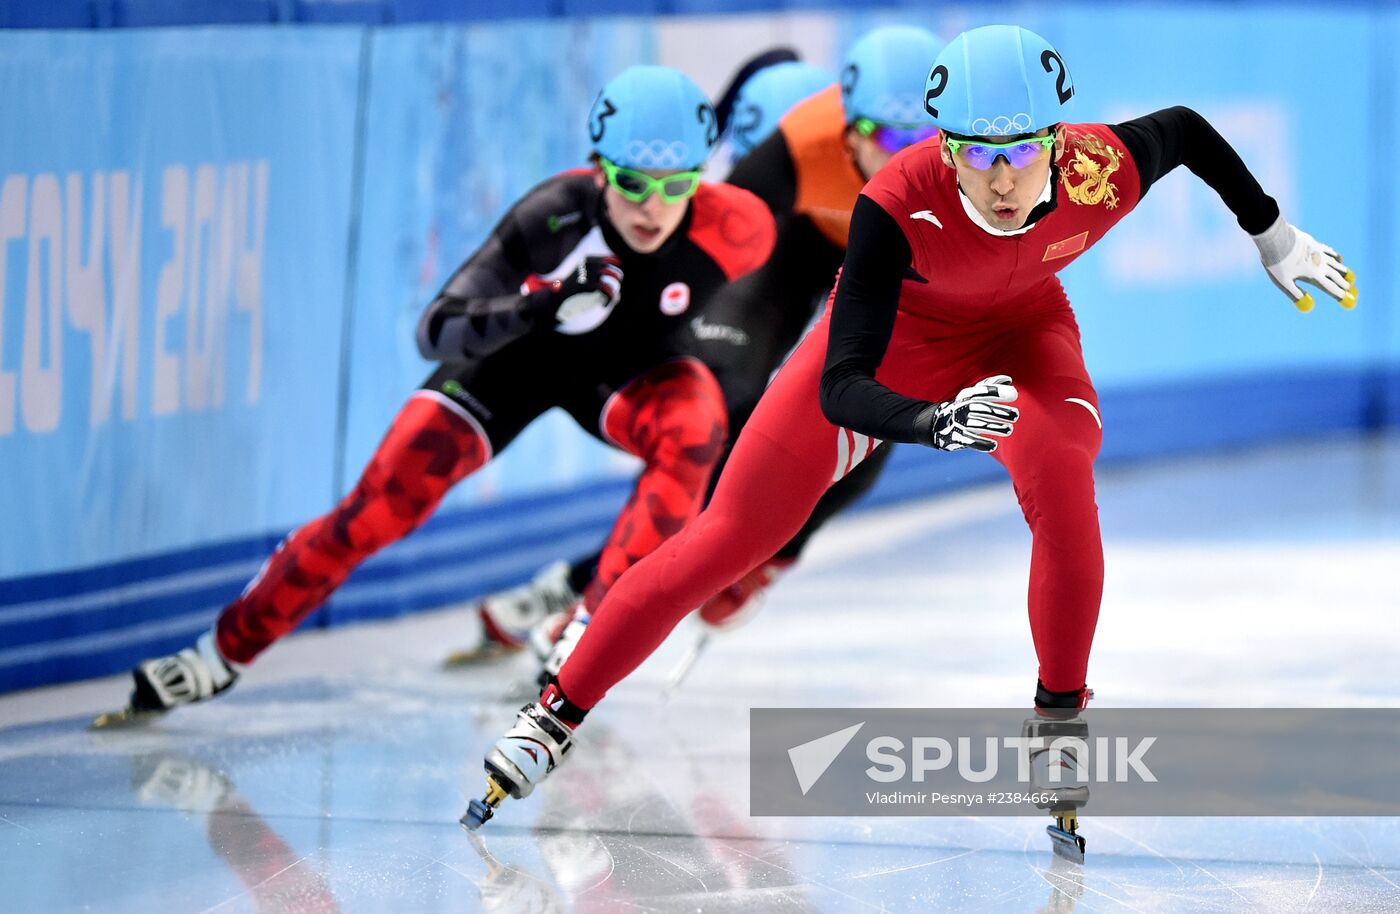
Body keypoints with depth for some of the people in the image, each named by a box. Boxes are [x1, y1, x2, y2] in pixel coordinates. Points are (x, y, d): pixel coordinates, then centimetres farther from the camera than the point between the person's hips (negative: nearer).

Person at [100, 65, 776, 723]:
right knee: (379, 508, -10)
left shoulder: (734, 230, -31)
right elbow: (435, 332, -34)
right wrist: (536, 305, -50)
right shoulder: (551, 216, -34)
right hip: (518, 355, -1)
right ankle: (224, 650, 6)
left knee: (695, 421, -34)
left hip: (629, 370, 1)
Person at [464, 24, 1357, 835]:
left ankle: (1061, 719, -12)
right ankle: (559, 715, 14)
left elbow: (1187, 127, -7)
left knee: (1060, 477, -31)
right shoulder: (899, 206, -40)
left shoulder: (1102, 173, -33)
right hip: (890, 338, -1)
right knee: (727, 539, -2)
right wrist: (937, 423, -62)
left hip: (1018, 330, 1)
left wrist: (1277, 236, 5)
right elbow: (839, 390, -42)